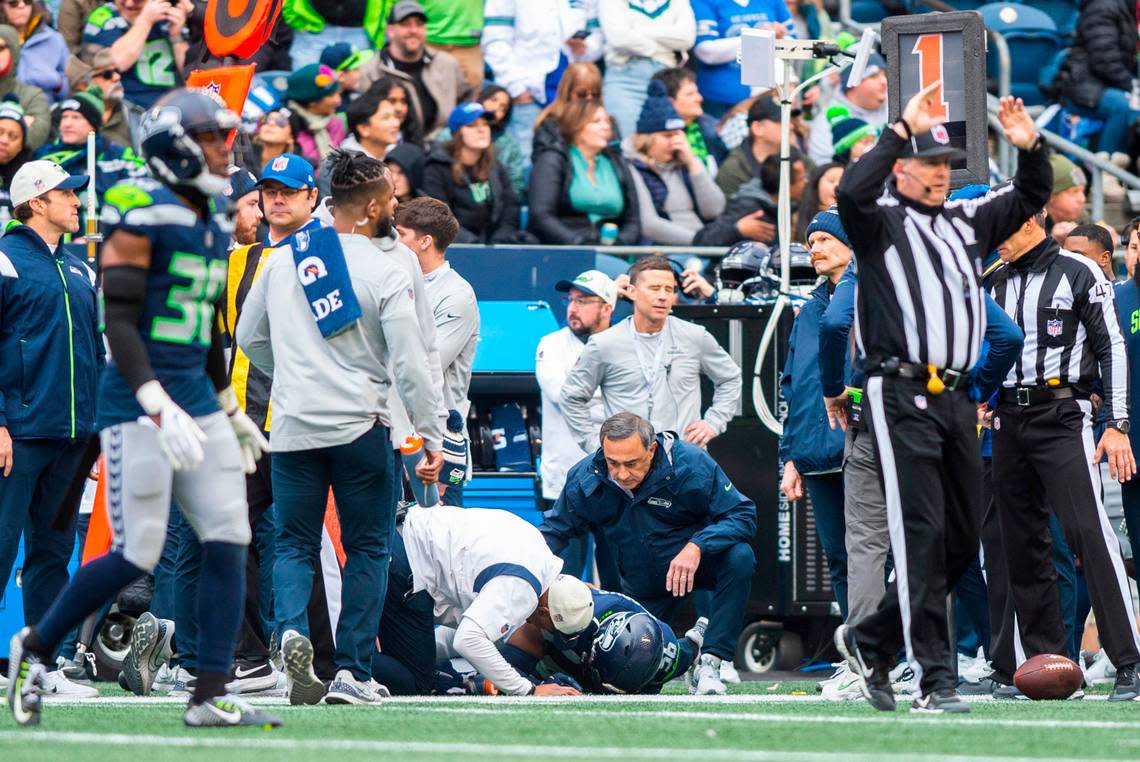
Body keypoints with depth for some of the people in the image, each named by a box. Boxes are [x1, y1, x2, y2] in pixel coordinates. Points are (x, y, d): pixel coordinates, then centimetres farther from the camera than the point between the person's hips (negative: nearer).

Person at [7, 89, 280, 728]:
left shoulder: (212, 225, 14)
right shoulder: (142, 217, -12)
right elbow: (119, 324, -17)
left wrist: (231, 411, 27)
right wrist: (159, 408, -26)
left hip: (197, 402, 8)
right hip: (139, 405, -8)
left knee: (229, 542, -1)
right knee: (138, 555, -8)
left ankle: (211, 697, 1)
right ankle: (35, 648, 13)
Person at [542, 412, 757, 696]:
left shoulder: (691, 465, -27)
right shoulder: (585, 479, -17)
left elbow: (743, 515, -26)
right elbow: (555, 529, -2)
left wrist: (696, 547, -42)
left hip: (697, 563, -3)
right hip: (643, 585, 3)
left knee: (740, 557, -37)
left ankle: (709, 663, -29)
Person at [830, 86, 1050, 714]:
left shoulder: (966, 220, 19)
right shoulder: (880, 220, 0)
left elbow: (1030, 197, 22)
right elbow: (851, 192, -21)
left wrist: (1030, 148, 1)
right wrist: (902, 128, -22)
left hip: (957, 398, 7)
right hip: (901, 396, -7)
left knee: (962, 537, 9)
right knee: (921, 534, -11)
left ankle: (871, 641, 25)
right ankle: (935, 680, -12)